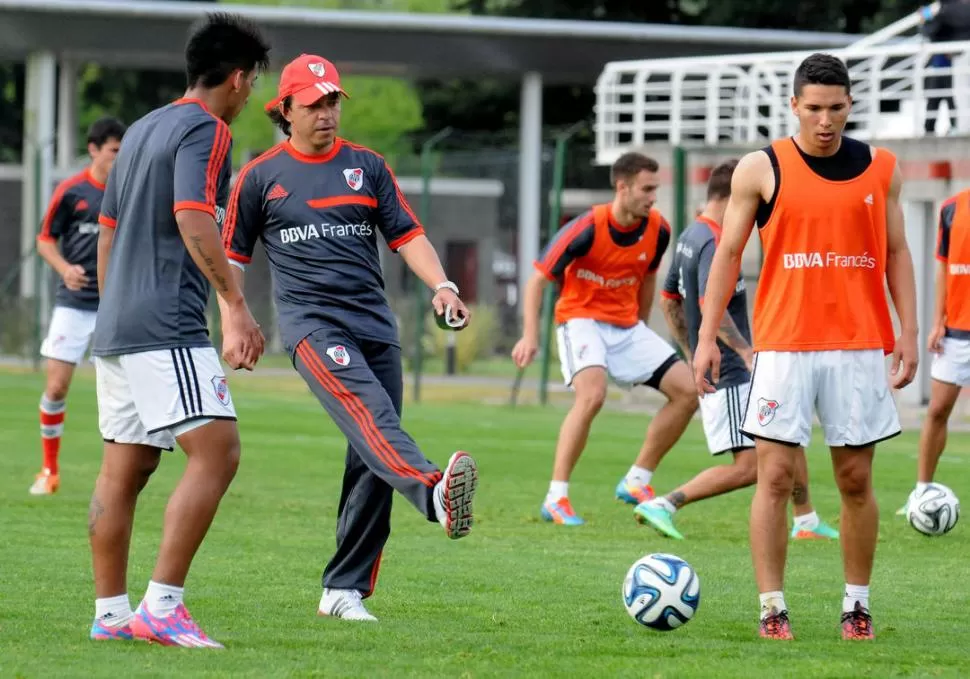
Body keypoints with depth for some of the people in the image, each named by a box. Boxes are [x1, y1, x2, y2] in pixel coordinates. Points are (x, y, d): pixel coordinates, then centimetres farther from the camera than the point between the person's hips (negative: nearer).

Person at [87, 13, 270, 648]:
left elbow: (107, 232, 25)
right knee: (217, 450, -13)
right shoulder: (205, 130, -7)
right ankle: (162, 606, -20)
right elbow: (193, 219, -21)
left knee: (124, 470, 10)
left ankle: (110, 613, 11)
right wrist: (236, 305, -23)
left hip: (117, 327, 10)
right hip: (168, 328, -10)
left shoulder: (142, 130, 20)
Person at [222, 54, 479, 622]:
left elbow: (407, 234, 12)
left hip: (375, 322, 4)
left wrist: (442, 286, -4)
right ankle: (435, 492, -59)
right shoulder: (262, 176, 9)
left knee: (372, 466, -1)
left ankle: (345, 590, 7)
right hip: (311, 320, -4)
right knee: (368, 411, -31)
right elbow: (233, 255, 15)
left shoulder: (368, 166, 16)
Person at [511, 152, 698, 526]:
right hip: (581, 320, -6)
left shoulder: (657, 230, -5)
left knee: (688, 390, -4)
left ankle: (637, 481, 9)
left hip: (627, 326, 6)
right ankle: (556, 499, -24)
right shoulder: (586, 228, -21)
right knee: (592, 393, -32)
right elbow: (537, 280, -15)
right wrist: (530, 336, -24)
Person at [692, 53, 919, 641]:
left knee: (856, 479, 4)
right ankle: (773, 607, -3)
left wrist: (909, 331, 3)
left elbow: (897, 253, 12)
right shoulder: (760, 170, 1)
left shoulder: (880, 169, 7)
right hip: (783, 345, -2)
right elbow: (727, 255, 5)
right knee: (775, 475, -6)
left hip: (859, 345, 2)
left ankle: (857, 603, 13)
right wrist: (708, 337, 0)